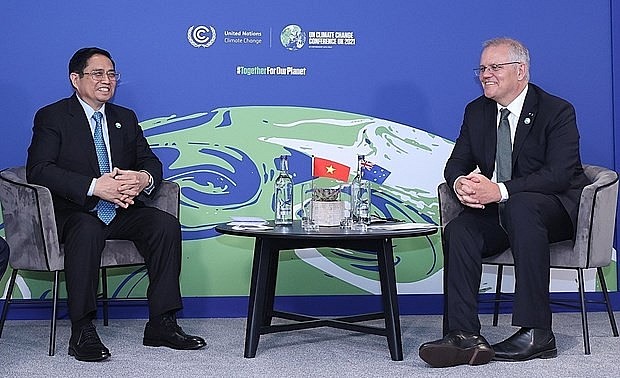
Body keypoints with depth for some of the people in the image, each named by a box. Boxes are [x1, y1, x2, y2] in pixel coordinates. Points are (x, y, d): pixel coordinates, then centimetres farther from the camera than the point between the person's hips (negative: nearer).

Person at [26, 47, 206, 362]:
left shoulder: (126, 119, 18)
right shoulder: (52, 117, -1)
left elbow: (151, 162, 13)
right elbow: (38, 170, -15)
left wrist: (144, 178, -15)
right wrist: (95, 186, -27)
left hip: (121, 211, 5)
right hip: (73, 213, -5)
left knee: (166, 223, -21)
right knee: (88, 229, -38)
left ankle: (161, 324, -18)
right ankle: (82, 332, -33)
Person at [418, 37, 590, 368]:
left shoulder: (557, 111, -8)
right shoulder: (476, 111, 11)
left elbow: (559, 175, -20)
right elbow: (456, 163, 10)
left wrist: (500, 191, -33)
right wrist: (460, 182, -18)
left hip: (554, 212, -5)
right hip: (498, 213, 5)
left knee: (520, 206, -38)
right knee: (458, 230, -26)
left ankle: (536, 332, -36)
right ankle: (463, 335, -32)